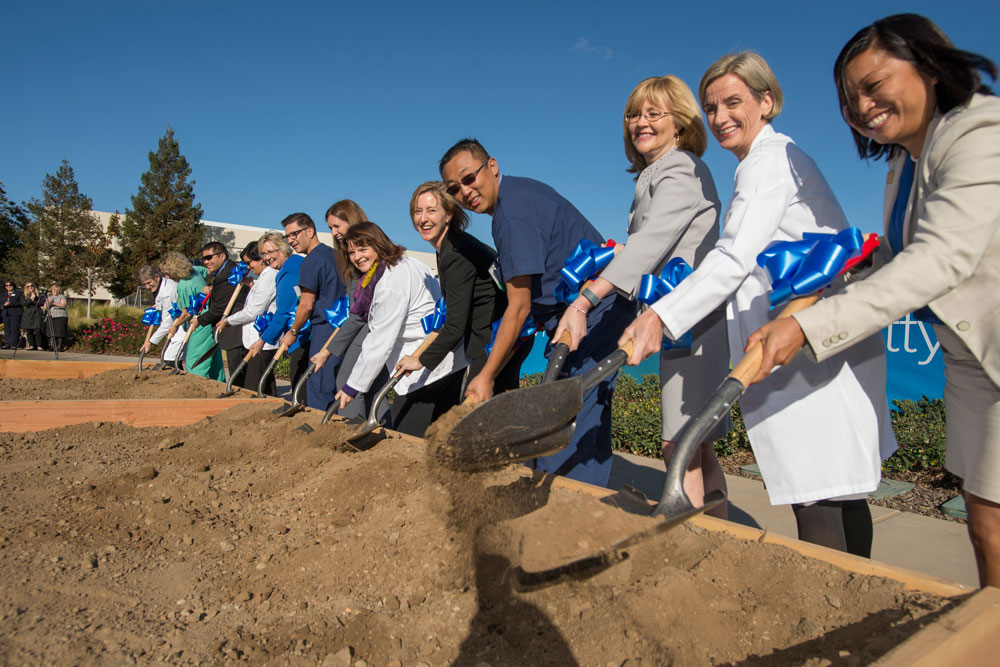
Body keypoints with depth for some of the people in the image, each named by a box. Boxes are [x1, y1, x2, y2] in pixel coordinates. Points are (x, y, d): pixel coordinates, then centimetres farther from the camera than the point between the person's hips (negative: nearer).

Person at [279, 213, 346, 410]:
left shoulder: (311, 261, -11)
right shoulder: (333, 254, 16)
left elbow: (307, 305, -12)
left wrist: (293, 331, 3)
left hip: (325, 329, -9)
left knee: (319, 390, -4)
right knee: (337, 389, 13)